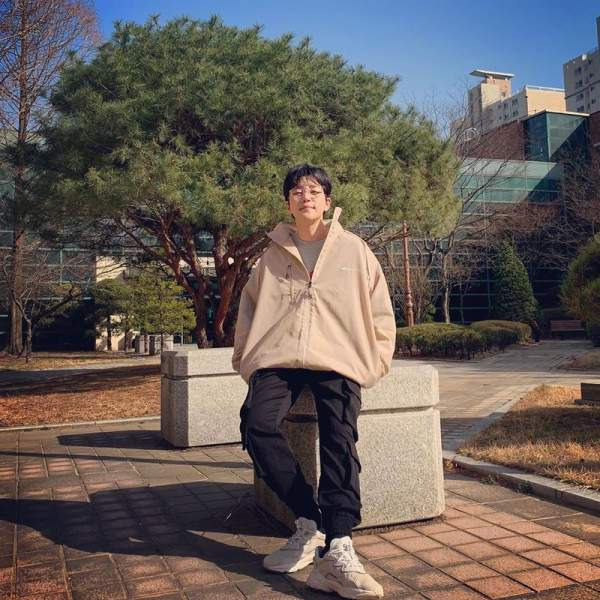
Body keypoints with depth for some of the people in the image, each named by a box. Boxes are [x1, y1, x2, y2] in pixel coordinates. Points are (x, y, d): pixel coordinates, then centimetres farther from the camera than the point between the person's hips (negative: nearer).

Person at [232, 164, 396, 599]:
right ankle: (310, 522, -15)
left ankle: (338, 551, -31)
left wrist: (375, 363, 3)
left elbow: (380, 313, 14)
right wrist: (246, 358, 9)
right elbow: (250, 308, 22)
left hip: (338, 359, -1)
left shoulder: (354, 249, 15)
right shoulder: (272, 255, 19)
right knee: (257, 423, -26)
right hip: (278, 358, 2)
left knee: (339, 437, -26)